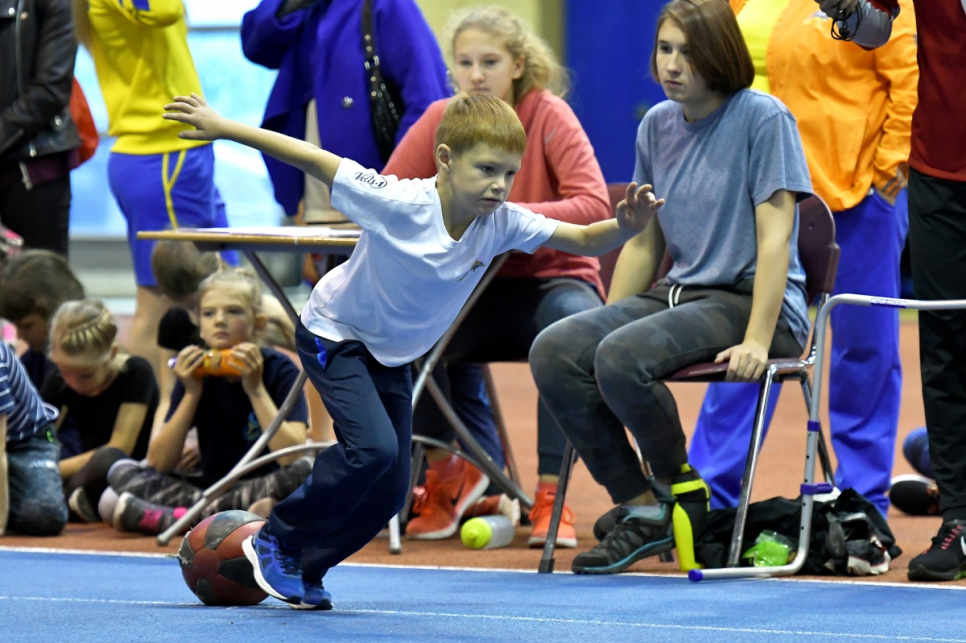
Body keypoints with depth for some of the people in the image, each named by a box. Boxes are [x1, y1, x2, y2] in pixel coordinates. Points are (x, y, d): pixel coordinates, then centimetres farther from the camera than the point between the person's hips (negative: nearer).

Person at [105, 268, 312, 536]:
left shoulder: (278, 370, -6)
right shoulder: (197, 372, 2)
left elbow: (292, 455, -20)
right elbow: (158, 463, -4)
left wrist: (255, 389, -20)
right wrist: (191, 394, -12)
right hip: (210, 489, 3)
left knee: (305, 470, -34)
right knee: (122, 471, -12)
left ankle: (177, 517, -32)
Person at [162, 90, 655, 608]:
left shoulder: (502, 224, -19)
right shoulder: (398, 203, -32)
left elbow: (585, 241, -21)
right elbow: (310, 159, -30)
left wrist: (625, 228, -43)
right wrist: (221, 129, -31)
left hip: (392, 356, 6)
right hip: (334, 336, -6)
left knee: (390, 493, 3)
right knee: (373, 448, -25)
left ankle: (304, 570, 26)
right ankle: (275, 541, -4)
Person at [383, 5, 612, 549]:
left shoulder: (550, 116, -10)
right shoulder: (441, 118, 0)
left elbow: (594, 208, -21)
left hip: (553, 280, -3)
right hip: (475, 290, 3)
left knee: (571, 321, -38)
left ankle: (551, 494, -30)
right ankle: (450, 471, -1)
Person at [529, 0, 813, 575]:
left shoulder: (764, 119, -8)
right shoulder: (657, 126, 12)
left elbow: (775, 234, -13)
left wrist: (757, 339, -22)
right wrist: (604, 324, 11)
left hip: (749, 301, -7)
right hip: (677, 293, 7)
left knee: (622, 358, -32)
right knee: (553, 352, -18)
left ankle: (682, 486, -7)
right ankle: (638, 508, -10)